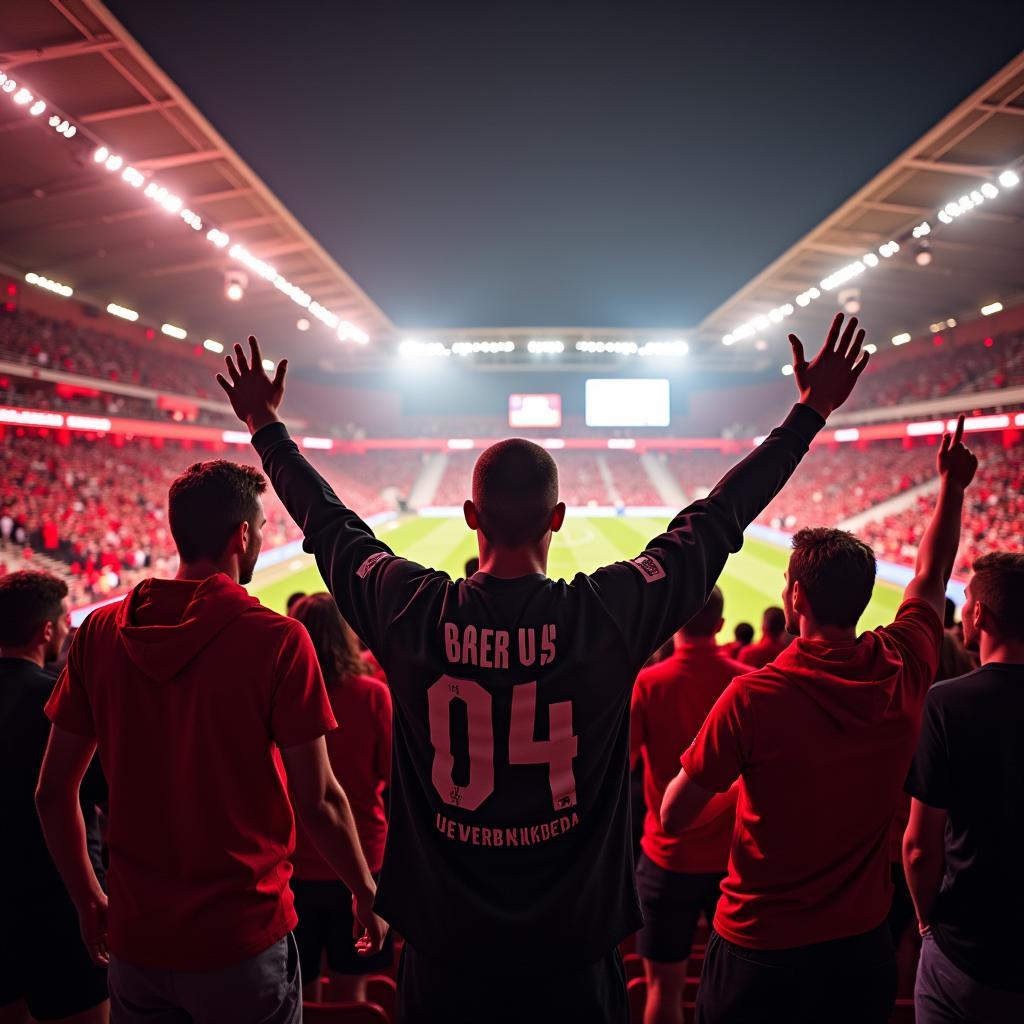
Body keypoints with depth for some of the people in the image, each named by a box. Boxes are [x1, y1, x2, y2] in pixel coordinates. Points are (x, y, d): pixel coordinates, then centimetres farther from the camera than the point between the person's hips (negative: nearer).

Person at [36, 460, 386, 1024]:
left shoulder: (99, 632, -4)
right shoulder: (277, 639, -17)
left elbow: (54, 792, 1)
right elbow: (318, 798, -13)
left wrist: (88, 902, 15)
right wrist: (366, 892, 3)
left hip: (136, 940, 3)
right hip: (243, 938, -3)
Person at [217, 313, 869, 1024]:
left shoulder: (412, 611, -15)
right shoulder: (610, 612, -18)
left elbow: (329, 524, 3)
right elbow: (716, 521, -6)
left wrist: (265, 424, 20)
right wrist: (812, 410, 8)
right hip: (573, 955, 0)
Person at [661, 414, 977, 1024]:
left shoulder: (753, 698, -24)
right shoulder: (904, 673, -11)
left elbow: (674, 815, -15)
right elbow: (931, 578, 9)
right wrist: (953, 485, 23)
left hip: (762, 954, -4)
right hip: (865, 947, 5)